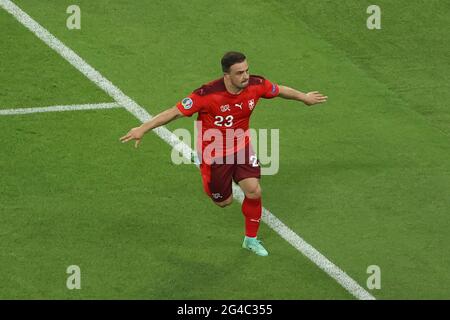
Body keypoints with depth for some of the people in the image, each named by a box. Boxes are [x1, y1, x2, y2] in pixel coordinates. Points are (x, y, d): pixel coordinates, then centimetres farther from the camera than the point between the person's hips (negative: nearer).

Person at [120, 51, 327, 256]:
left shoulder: (256, 85, -17)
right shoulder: (208, 94, -32)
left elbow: (280, 90, 5)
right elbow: (176, 112, -27)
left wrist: (304, 97, 21)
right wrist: (143, 129, -29)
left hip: (241, 147, 4)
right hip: (214, 153, -4)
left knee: (254, 192, -9)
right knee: (224, 202, 7)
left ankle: (251, 240, 15)